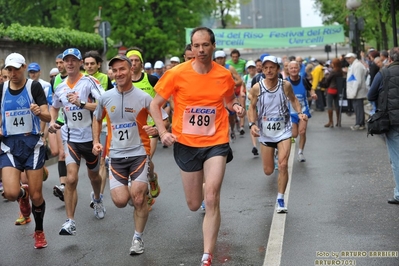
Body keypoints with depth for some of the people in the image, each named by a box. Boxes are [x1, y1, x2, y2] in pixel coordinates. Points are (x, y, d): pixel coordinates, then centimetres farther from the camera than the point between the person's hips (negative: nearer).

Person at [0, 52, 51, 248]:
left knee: (36, 196, 0)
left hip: (32, 144, -2)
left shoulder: (34, 87, -6)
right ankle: (23, 193, 23)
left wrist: (40, 112, -33)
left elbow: (47, 117, -11)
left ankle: (39, 232, 27)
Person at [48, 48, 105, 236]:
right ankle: (70, 222, -12)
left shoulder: (89, 82, -10)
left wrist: (81, 103, -32)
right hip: (71, 137, 2)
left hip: (90, 137, -2)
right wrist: (52, 121, 6)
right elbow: (54, 107, 25)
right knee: (71, 179, -15)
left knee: (93, 175, 19)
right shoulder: (60, 87, 5)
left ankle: (97, 198, 53)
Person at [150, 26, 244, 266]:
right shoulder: (177, 74, -10)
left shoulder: (224, 75, -4)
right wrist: (163, 132, -13)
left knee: (211, 199, -17)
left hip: (216, 143, 0)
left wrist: (236, 106, -6)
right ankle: (202, 190, 52)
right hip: (186, 144, 1)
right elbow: (155, 105, 0)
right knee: (194, 205, 12)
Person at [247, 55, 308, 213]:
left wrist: (299, 113, -6)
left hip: (284, 131, -1)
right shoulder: (257, 88, -10)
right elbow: (252, 108, 2)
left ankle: (280, 199, -1)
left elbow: (293, 99, 11)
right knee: (268, 171, 7)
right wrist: (252, 124, -14)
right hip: (265, 133, 1)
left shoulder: (285, 85, -8)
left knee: (283, 165, -16)